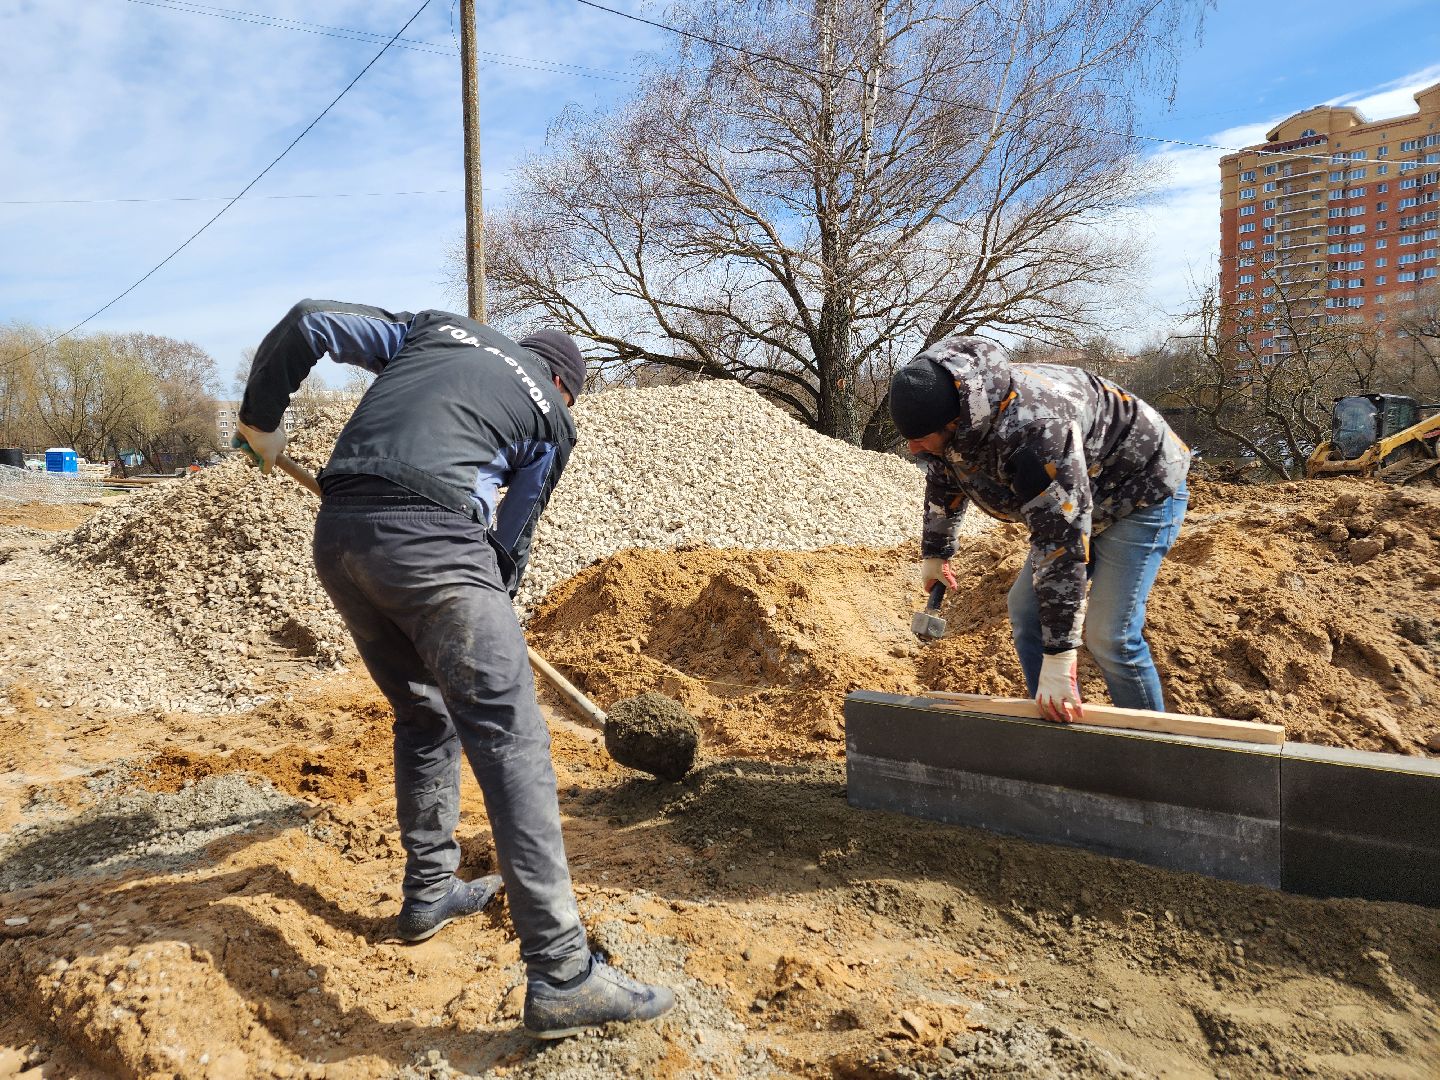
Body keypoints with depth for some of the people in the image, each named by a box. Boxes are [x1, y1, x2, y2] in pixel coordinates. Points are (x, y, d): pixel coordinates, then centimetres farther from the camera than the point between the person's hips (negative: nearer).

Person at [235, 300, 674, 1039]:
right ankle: (561, 976, -10)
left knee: (423, 717, 23)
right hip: (429, 540, -6)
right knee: (510, 739, -7)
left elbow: (308, 322, 20)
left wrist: (261, 417, 32)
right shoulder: (549, 416, 17)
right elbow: (512, 533, 19)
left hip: (337, 536, 6)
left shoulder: (432, 329, 27)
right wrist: (493, 603, 37)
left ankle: (430, 893, 33)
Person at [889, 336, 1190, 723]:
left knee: (1109, 635, -16)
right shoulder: (946, 416, -14)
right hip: (1077, 495, 9)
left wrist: (1059, 657, -38)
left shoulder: (1033, 429, -41)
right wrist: (934, 554, 23)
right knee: (1025, 609, 4)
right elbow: (942, 484, 9)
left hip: (1143, 487, -8)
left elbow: (1061, 542, -40)